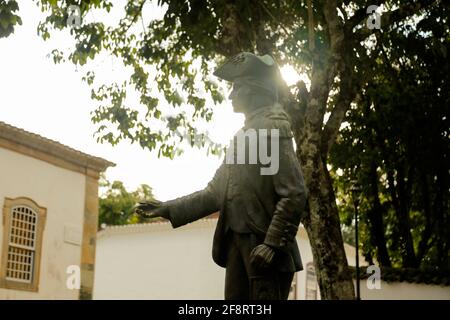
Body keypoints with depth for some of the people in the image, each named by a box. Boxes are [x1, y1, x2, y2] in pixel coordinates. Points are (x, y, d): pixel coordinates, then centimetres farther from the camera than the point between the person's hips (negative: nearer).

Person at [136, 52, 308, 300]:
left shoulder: (274, 127, -7)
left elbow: (294, 195, -16)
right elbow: (216, 192, 23)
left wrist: (273, 245, -21)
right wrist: (168, 209, 18)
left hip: (264, 247, -8)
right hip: (237, 245, 8)